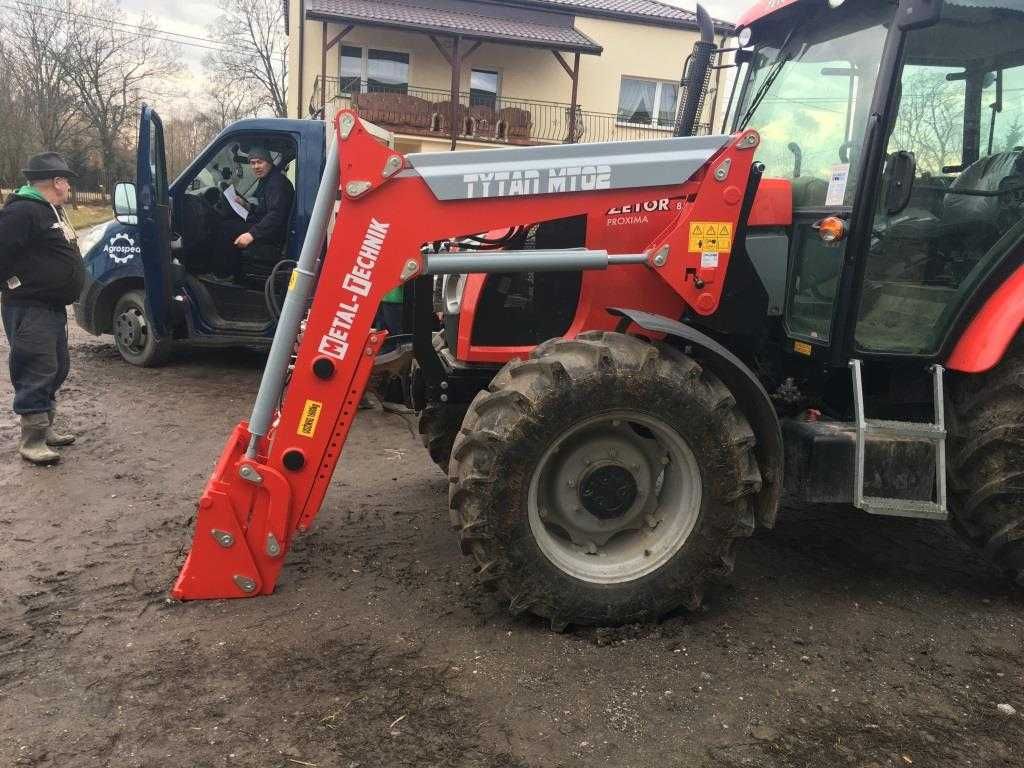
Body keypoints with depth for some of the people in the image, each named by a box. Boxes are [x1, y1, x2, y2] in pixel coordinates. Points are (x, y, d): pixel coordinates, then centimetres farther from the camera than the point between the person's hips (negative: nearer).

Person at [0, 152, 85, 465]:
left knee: (57, 369, 17)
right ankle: (32, 442, -1)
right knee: (37, 372, -8)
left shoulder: (51, 210, 17)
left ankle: (45, 429, 29)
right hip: (29, 309, -11)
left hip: (53, 306, 11)